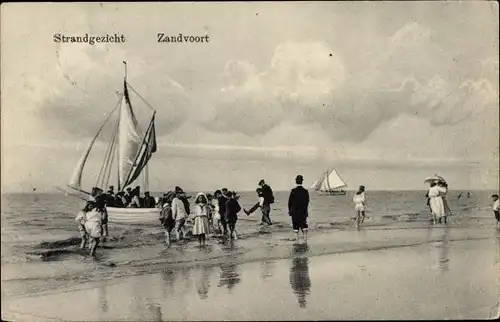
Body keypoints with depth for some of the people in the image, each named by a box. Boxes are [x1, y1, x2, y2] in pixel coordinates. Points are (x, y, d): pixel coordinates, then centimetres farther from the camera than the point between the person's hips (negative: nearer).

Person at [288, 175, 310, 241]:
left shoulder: (293, 191, -11)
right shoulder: (305, 191, -4)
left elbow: (290, 201, -7)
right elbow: (307, 202, 2)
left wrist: (289, 210, 3)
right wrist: (305, 209, 13)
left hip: (294, 211, -2)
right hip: (303, 211, 2)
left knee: (295, 224, 7)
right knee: (303, 223, 12)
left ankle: (296, 237, 8)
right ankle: (305, 235, 1)